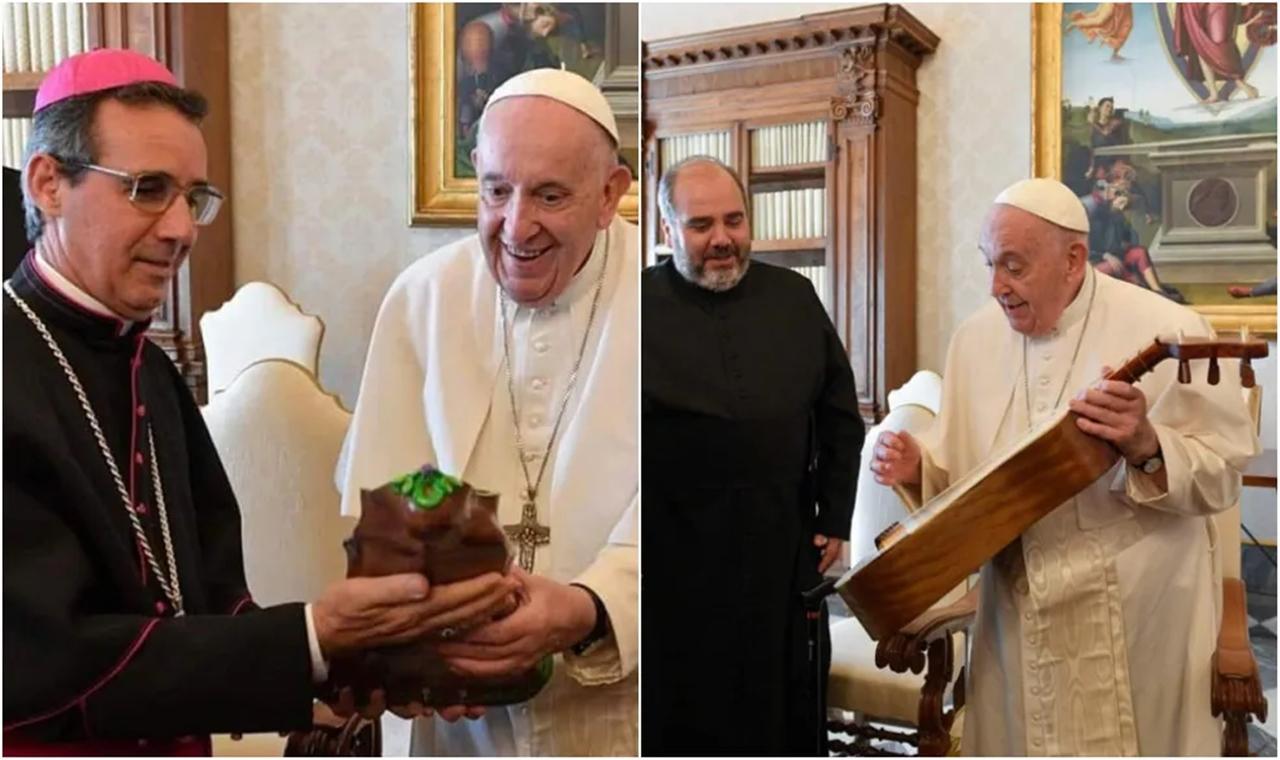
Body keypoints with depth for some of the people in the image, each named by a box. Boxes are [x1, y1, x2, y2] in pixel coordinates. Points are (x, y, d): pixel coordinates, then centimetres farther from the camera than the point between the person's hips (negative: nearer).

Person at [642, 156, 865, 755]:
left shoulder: (795, 298, 5)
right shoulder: (643, 307, -5)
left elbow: (841, 417, 10)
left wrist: (835, 519, 7)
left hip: (783, 550, 3)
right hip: (673, 557, -2)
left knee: (789, 705, 18)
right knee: (678, 710, 13)